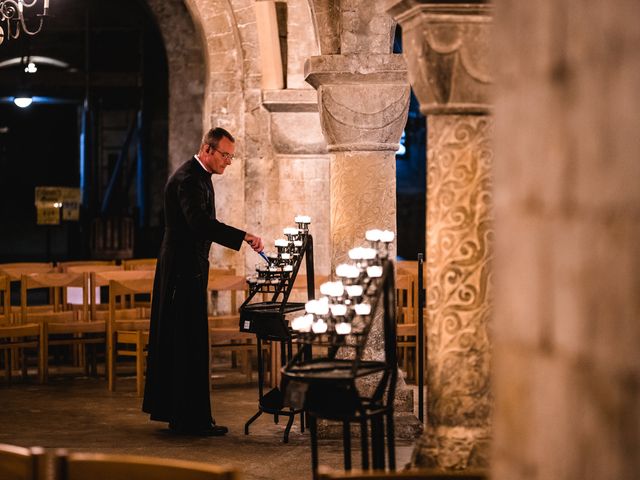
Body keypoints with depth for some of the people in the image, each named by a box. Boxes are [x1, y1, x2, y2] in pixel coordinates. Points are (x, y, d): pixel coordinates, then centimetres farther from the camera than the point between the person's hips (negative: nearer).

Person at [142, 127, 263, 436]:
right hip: (184, 268, -11)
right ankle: (193, 419, -7)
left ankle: (169, 409, 20)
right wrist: (244, 237, -36)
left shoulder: (199, 176, 15)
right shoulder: (187, 179, -19)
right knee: (191, 342, -9)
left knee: (175, 339, 14)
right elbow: (201, 222, -32)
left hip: (185, 268, 11)